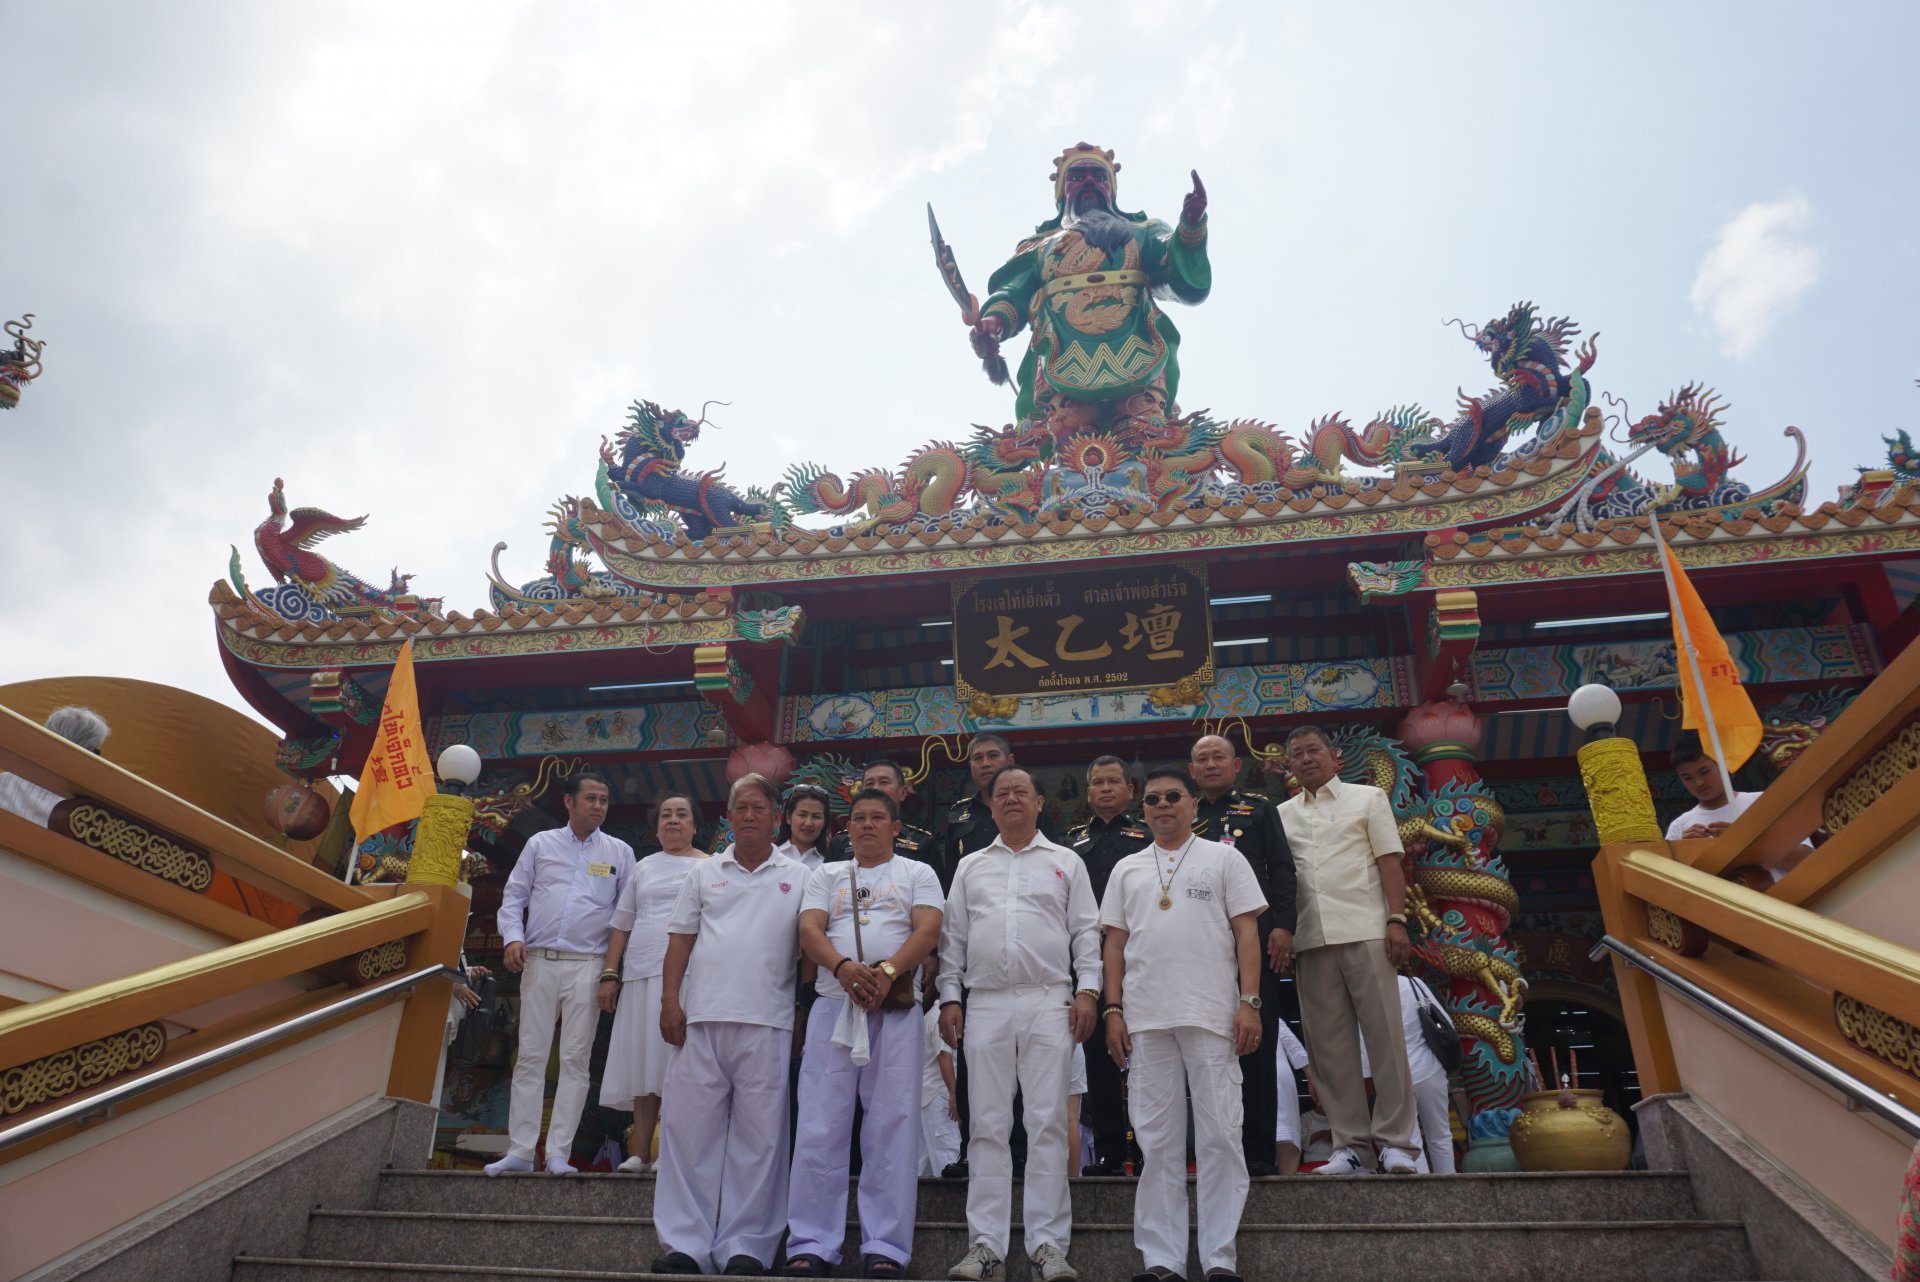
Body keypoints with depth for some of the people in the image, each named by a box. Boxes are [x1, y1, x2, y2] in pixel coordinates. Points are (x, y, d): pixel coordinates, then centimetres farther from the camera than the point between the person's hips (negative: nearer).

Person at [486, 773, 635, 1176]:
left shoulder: (619, 852, 8)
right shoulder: (540, 844, 10)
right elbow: (513, 896, 10)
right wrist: (513, 937, -7)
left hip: (587, 965, -1)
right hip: (539, 961, 1)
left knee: (575, 1059, 0)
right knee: (530, 1056, 3)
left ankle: (559, 1154, 5)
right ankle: (519, 1151, 8)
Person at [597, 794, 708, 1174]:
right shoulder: (643, 867, 18)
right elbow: (622, 925, 17)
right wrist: (609, 974, 9)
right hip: (641, 975, 3)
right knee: (644, 1062, 3)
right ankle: (641, 1152, 10)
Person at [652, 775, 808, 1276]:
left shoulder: (798, 878, 10)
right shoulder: (705, 874, 15)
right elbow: (680, 941, 11)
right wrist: (670, 1001, -1)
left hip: (767, 1023, -2)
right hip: (701, 1018, 2)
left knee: (758, 1137, 1)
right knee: (688, 1129, 1)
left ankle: (745, 1248, 9)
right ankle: (684, 1245, 9)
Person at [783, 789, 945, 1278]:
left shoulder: (917, 874, 12)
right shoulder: (826, 875, 18)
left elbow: (927, 930, -3)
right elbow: (809, 930, 3)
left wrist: (887, 971, -20)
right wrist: (843, 967, -17)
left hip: (897, 1009, -1)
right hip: (834, 1005, 2)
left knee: (893, 1126, -3)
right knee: (820, 1127, -2)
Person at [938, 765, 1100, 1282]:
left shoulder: (1066, 862, 11)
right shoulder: (970, 867, 16)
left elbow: (1086, 931, 6)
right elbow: (953, 936, 14)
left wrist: (1087, 991, -5)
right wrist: (949, 998, 6)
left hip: (1049, 1002, -2)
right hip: (985, 1005, 2)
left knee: (1048, 1123, -3)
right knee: (988, 1126, 2)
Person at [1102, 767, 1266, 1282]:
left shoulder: (1223, 858, 8)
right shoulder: (1127, 869, 15)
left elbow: (1246, 932, 2)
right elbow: (1114, 944, 13)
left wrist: (1249, 1002, -7)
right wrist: (1113, 1010, 4)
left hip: (1212, 1016, -2)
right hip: (1145, 1021, 3)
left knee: (1219, 1137, -1)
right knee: (1157, 1142, 4)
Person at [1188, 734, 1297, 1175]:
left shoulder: (1258, 809, 11)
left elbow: (1282, 868, 3)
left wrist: (1282, 925, -9)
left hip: (1254, 938, -2)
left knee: (1257, 1046, 0)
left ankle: (1259, 1152, 6)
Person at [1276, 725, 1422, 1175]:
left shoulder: (1368, 798, 11)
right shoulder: (1283, 815, 17)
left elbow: (1389, 863, 4)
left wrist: (1396, 921, -8)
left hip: (1365, 932, -2)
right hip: (1311, 940, 3)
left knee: (1384, 1036, -3)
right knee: (1330, 1045, 3)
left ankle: (1395, 1143, 4)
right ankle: (1349, 1146, 8)